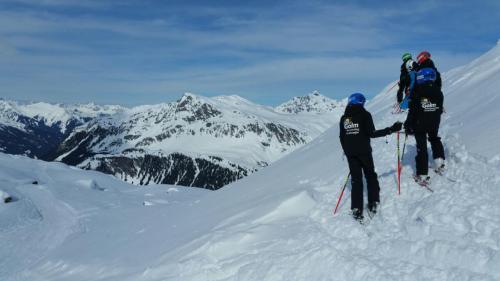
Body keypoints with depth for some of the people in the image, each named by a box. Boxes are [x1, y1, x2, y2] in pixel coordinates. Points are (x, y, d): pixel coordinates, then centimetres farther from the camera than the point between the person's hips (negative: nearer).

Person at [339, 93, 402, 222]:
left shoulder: (344, 118, 6)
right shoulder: (364, 115, -7)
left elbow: (342, 137, 8)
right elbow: (371, 133, -13)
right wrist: (391, 130, -10)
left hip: (350, 153, 3)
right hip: (364, 151, -3)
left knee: (356, 179, 8)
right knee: (370, 176, 15)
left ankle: (357, 210, 3)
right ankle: (373, 203, 13)